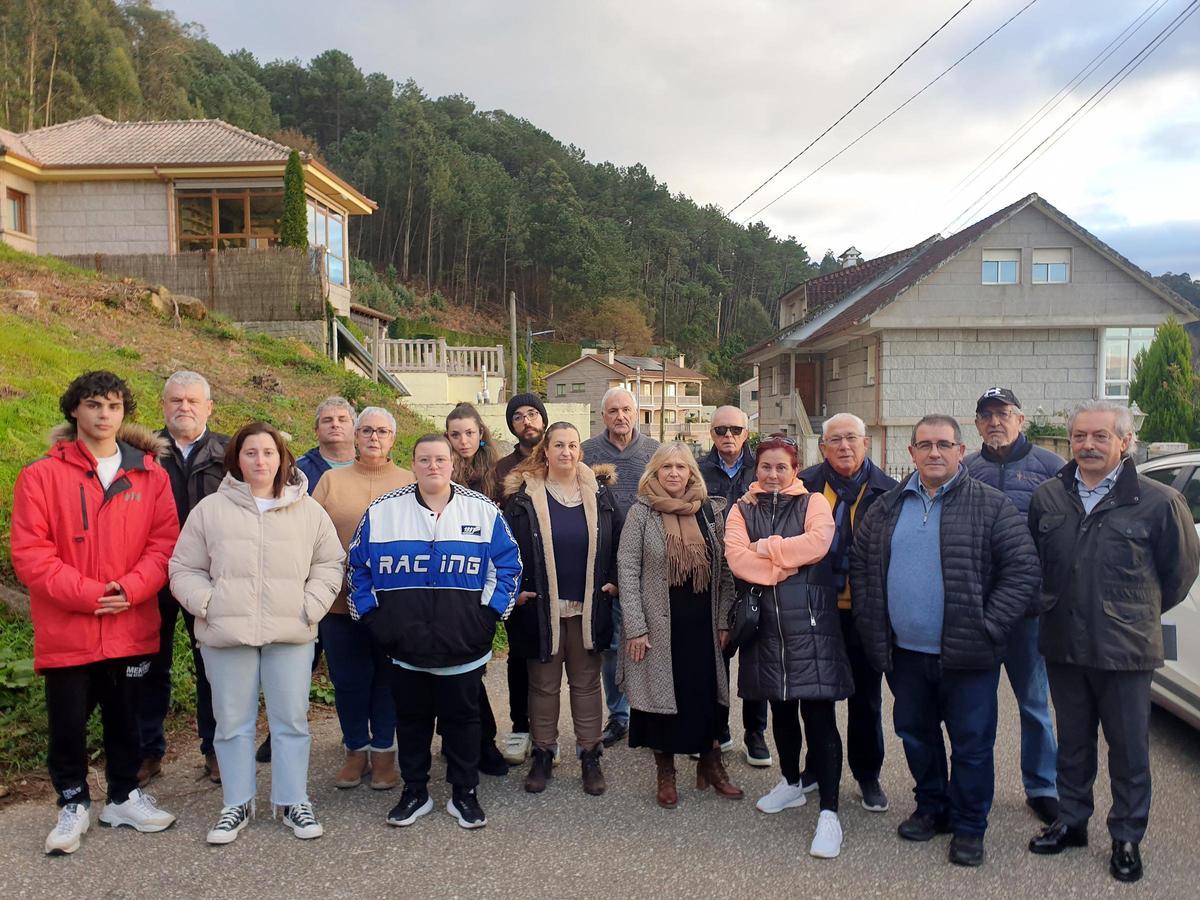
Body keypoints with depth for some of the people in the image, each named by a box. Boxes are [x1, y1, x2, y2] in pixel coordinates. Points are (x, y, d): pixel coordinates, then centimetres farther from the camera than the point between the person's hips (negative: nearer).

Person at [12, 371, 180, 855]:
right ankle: (73, 803, 31)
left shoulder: (150, 475, 3)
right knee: (68, 722, 10)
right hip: (65, 629, -2)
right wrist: (86, 594, -17)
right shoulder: (41, 475, -4)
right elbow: (30, 553, -9)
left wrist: (130, 588, -16)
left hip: (131, 627, 2)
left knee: (124, 717, 15)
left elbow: (164, 542, -1)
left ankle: (124, 796, 33)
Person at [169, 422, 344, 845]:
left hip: (290, 634, 0)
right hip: (226, 634, 0)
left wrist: (310, 607, -4)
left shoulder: (308, 510, 5)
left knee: (291, 720, 7)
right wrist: (208, 605, -8)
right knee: (233, 723, 9)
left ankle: (294, 801, 21)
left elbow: (329, 564, 9)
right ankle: (237, 803, 25)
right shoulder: (210, 509, 4)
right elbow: (184, 569, 7)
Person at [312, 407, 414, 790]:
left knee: (388, 677, 9)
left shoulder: (409, 483, 5)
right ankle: (356, 749, 26)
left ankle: (383, 750, 24)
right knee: (348, 678, 9)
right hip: (341, 599, 1)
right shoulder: (331, 480, 7)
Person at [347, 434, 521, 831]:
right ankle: (414, 793, 28)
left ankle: (464, 794, 24)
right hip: (404, 643, 1)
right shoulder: (382, 511, 2)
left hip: (463, 644, -1)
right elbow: (357, 567, 9)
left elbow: (508, 563, 5)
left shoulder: (483, 510, 1)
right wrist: (371, 614, 2)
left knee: (463, 716, 10)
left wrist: (489, 613, -1)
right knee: (411, 717, 13)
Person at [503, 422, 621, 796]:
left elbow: (616, 541, 10)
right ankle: (543, 754, 23)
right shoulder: (524, 495, -3)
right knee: (543, 684, 9)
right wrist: (514, 589, -6)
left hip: (588, 607, 2)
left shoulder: (599, 493, 4)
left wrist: (612, 581, 1)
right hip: (541, 607, -1)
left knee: (586, 683, 11)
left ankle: (590, 756, 21)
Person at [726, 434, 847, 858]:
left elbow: (818, 541, -16)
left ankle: (828, 812, -1)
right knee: (781, 708, 17)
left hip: (810, 622, -3)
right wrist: (790, 564, -13)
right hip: (766, 623, 3)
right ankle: (792, 783, 36)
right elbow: (736, 557, -7)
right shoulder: (743, 509, 10)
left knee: (819, 715, -6)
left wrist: (766, 548, -9)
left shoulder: (813, 502, 5)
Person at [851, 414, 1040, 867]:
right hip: (904, 652, 4)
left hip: (967, 657, -4)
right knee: (915, 734, 17)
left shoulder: (992, 506, -6)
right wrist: (870, 625, 5)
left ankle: (969, 827, 25)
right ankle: (931, 808, 37)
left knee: (972, 744, 7)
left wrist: (988, 627, -13)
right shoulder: (887, 508, 7)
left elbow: (1022, 570, -8)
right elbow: (860, 564, 13)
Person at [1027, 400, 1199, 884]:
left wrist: (1144, 612, 10)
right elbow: (1032, 563, 14)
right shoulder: (1047, 497, 0)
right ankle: (1071, 821, 32)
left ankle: (1127, 839, 26)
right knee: (1072, 741, 17)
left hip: (1125, 649, -3)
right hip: (1062, 644, 3)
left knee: (1129, 749, 10)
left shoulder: (1158, 502, -10)